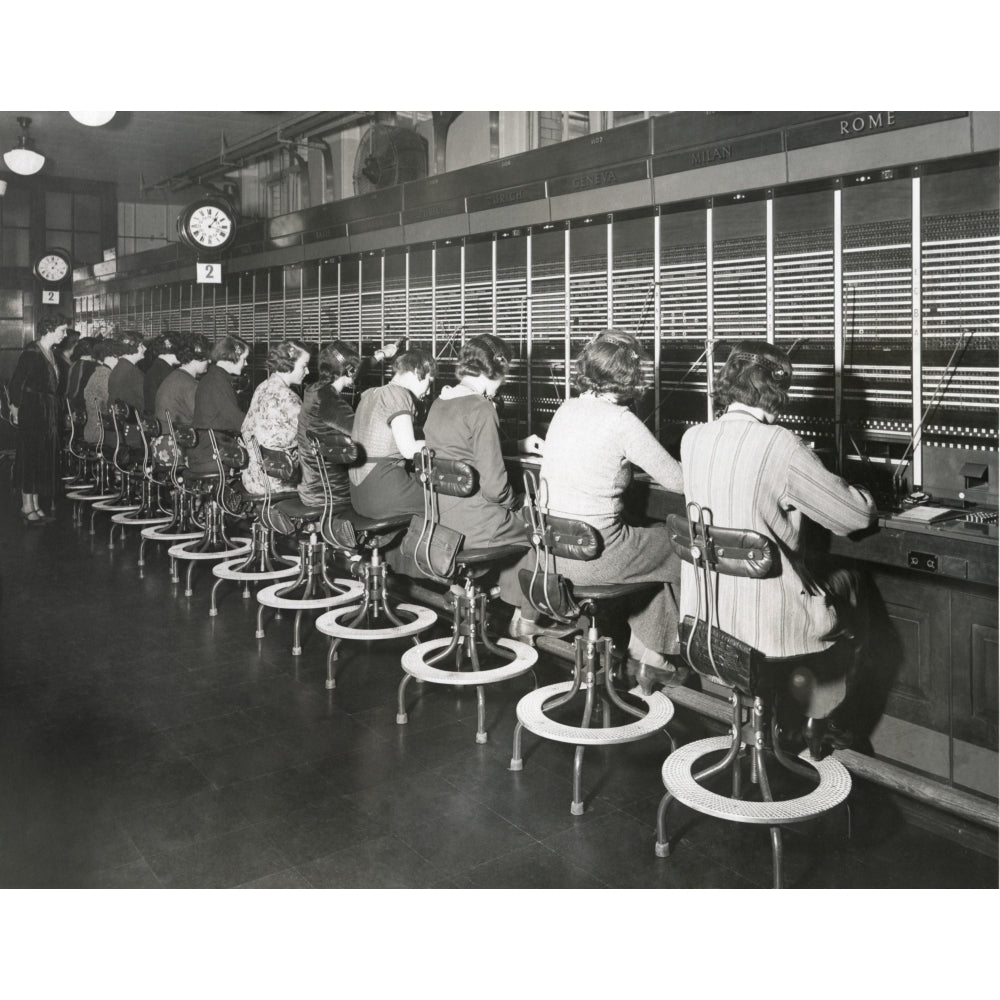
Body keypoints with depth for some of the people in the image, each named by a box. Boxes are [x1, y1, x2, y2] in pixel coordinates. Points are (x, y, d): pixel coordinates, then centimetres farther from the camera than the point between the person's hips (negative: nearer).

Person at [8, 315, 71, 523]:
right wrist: (15, 407, -15)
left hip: (49, 413, 8)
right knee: (30, 457, -3)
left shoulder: (52, 353, 11)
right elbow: (15, 383, -14)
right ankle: (27, 507, 4)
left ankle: (36, 505, 17)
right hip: (32, 411, -8)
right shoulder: (31, 352, -13)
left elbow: (54, 384, 11)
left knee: (44, 460, 10)